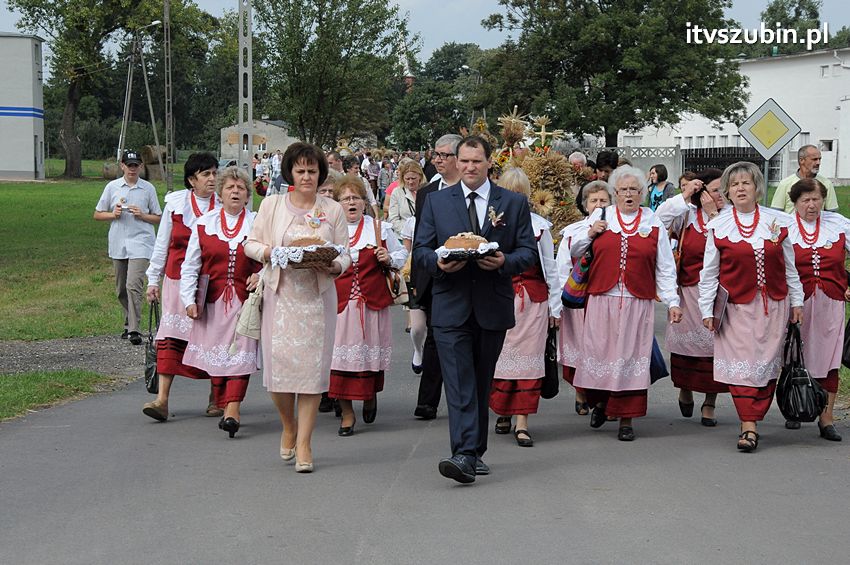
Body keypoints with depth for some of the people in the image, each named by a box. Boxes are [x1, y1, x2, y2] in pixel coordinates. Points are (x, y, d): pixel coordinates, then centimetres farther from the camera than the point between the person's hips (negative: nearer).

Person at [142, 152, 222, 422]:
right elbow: (162, 244, 11)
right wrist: (153, 280, 10)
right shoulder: (175, 203, 5)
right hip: (177, 278, 0)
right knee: (170, 336, -7)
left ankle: (216, 398, 16)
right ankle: (162, 398, -9)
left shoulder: (223, 207, 2)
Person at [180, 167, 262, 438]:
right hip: (212, 302, 2)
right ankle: (226, 408, 17)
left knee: (240, 352, -11)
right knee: (215, 354, 5)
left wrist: (261, 276, -11)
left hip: (245, 301, -2)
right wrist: (189, 300, 1)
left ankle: (232, 411, -17)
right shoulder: (203, 225, 8)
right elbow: (190, 267, 9)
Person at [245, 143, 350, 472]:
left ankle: (303, 443, 5)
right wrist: (271, 252, -12)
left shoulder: (333, 210, 7)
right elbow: (250, 244, 8)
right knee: (278, 363, -6)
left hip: (318, 296, 0)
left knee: (312, 365, -3)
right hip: (280, 294, 0)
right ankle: (288, 426, 22)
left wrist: (334, 267, -15)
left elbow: (345, 254, 7)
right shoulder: (271, 205, 6)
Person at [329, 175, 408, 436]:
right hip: (339, 303, -1)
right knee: (341, 354, -4)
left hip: (372, 303, 1)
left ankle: (371, 394, 35)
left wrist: (389, 259, -3)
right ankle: (347, 414, 8)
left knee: (370, 353, 3)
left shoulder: (380, 228, 8)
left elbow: (402, 254, 16)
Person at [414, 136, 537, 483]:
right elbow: (420, 250, 6)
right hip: (451, 307, -1)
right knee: (459, 383, -10)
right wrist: (439, 263, -16)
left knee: (482, 383, 11)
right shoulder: (436, 201, 8)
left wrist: (504, 262, -16)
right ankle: (465, 455, -17)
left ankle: (475, 452, 22)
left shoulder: (514, 203, 8)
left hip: (493, 307, 1)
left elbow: (529, 252, 5)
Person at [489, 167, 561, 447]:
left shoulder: (539, 225, 7)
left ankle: (522, 423, 0)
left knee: (528, 356, -2)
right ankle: (502, 412, 21)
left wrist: (555, 305, 10)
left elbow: (550, 267, 11)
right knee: (499, 356, 2)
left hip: (532, 299, 1)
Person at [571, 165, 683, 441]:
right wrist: (590, 234, -2)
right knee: (599, 353, 1)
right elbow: (573, 251, 16)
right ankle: (600, 402, 27)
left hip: (638, 303, 0)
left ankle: (626, 419, 7)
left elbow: (665, 268, 9)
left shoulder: (654, 224, 9)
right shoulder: (600, 217, 10)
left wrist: (672, 302, 2)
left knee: (631, 357, -1)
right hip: (602, 298, 1)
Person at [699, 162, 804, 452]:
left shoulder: (777, 221, 5)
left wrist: (796, 301, 9)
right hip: (737, 306, -2)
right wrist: (707, 309, 0)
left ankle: (751, 422, 12)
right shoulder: (718, 227, 1)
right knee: (741, 363, -8)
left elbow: (790, 267, 11)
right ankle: (749, 427, -7)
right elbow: (709, 273, 3)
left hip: (774, 305, 2)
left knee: (767, 363, 3)